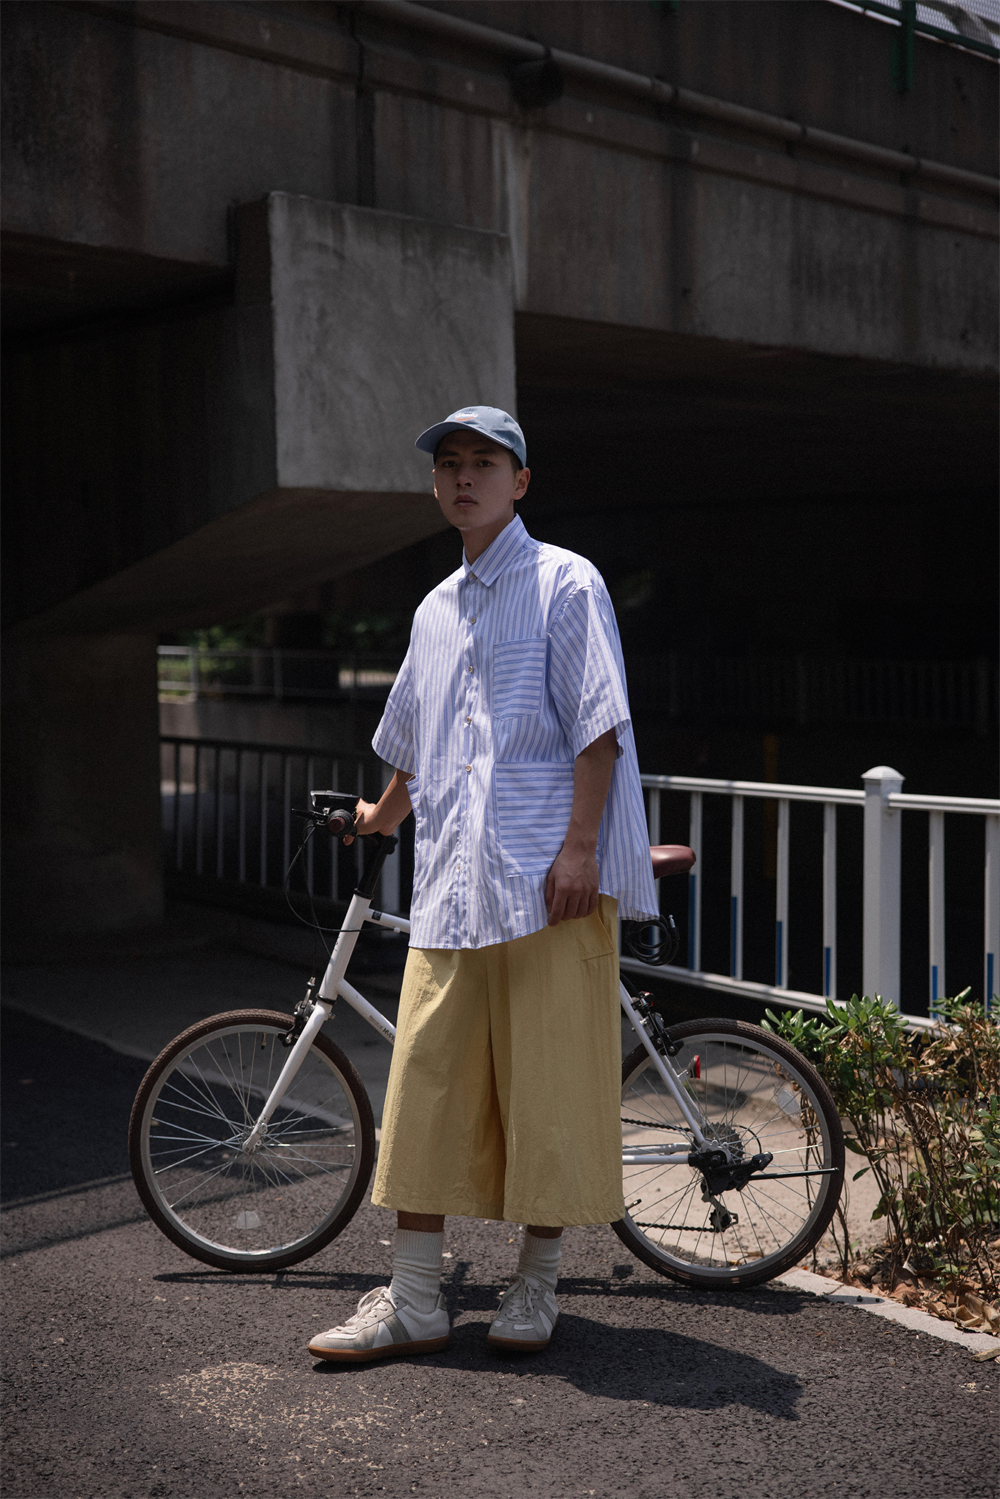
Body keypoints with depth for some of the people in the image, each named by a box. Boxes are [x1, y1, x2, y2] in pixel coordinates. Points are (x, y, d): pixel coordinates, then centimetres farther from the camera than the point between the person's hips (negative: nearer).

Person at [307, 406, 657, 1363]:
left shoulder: (565, 584, 0)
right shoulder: (435, 610, 20)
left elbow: (598, 727, -9)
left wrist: (579, 846, -17)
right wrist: (383, 818, 47)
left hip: (547, 881, -6)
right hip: (449, 881, 6)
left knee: (547, 1080, 1)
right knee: (424, 1084, 3)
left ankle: (535, 1285, 16)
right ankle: (414, 1302, 11)